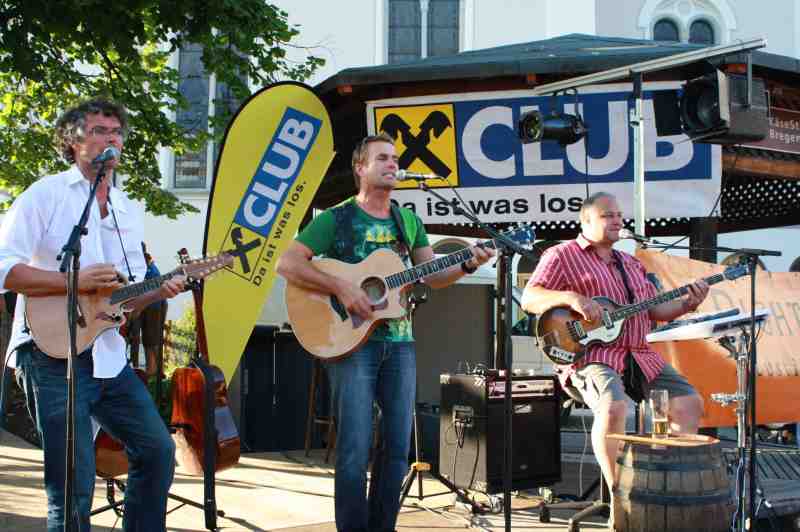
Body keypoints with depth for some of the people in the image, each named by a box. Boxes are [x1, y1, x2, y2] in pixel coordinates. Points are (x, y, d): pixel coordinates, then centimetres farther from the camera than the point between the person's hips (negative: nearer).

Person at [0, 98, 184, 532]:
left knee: (158, 451, 7)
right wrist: (77, 281, -20)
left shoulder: (127, 210, 16)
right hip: (53, 355, -7)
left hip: (108, 355, 7)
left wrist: (158, 292, -3)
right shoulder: (46, 194, -4)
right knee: (74, 488, -8)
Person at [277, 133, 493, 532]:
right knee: (355, 449, -7)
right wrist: (342, 288, -20)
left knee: (398, 446, 8)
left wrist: (468, 265, -6)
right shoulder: (335, 219, -3)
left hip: (399, 342, 6)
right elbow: (286, 263, -11)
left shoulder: (408, 221, 13)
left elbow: (433, 276, 14)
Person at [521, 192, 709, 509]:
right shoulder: (562, 256, 2)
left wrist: (687, 304, 3)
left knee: (690, 404, -2)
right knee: (613, 408, -34)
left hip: (639, 356, 7)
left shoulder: (631, 265, 24)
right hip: (590, 354, -7)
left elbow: (656, 310, 22)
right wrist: (571, 298, -24)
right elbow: (529, 299, -8)